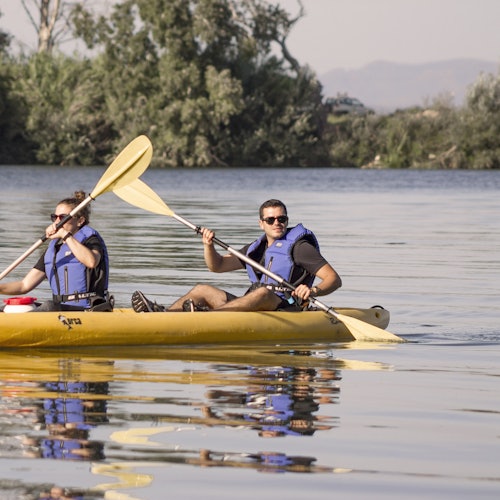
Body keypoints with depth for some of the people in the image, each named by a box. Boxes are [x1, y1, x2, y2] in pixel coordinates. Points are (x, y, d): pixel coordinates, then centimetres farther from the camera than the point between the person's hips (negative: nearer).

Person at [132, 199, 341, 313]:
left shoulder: (299, 247, 0)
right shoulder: (256, 249, 22)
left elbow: (334, 279, -8)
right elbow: (217, 266, 18)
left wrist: (314, 291, -29)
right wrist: (208, 245, -3)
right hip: (255, 308, 7)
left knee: (263, 292, -38)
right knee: (203, 290, -1)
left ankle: (208, 314, -58)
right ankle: (164, 313, -31)